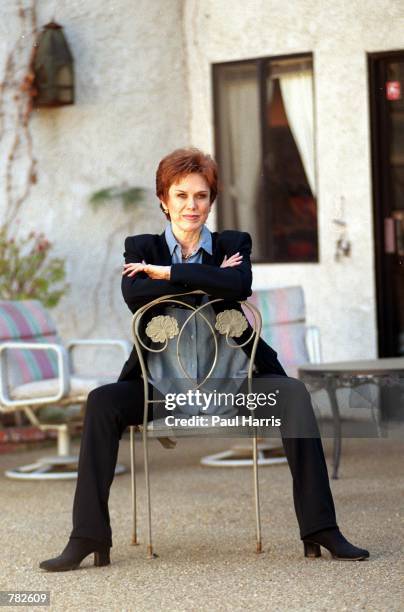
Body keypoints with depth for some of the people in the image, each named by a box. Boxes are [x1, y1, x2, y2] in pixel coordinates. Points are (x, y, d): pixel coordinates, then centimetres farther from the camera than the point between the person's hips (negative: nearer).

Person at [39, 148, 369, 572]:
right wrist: (209, 280, -13)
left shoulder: (233, 244, 9)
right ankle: (88, 538, -23)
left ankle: (319, 531, -22)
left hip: (230, 383, 0)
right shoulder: (141, 248, 8)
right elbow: (134, 295, -16)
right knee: (102, 401, -27)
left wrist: (166, 272, -13)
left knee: (294, 393, -26)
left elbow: (240, 285, -16)